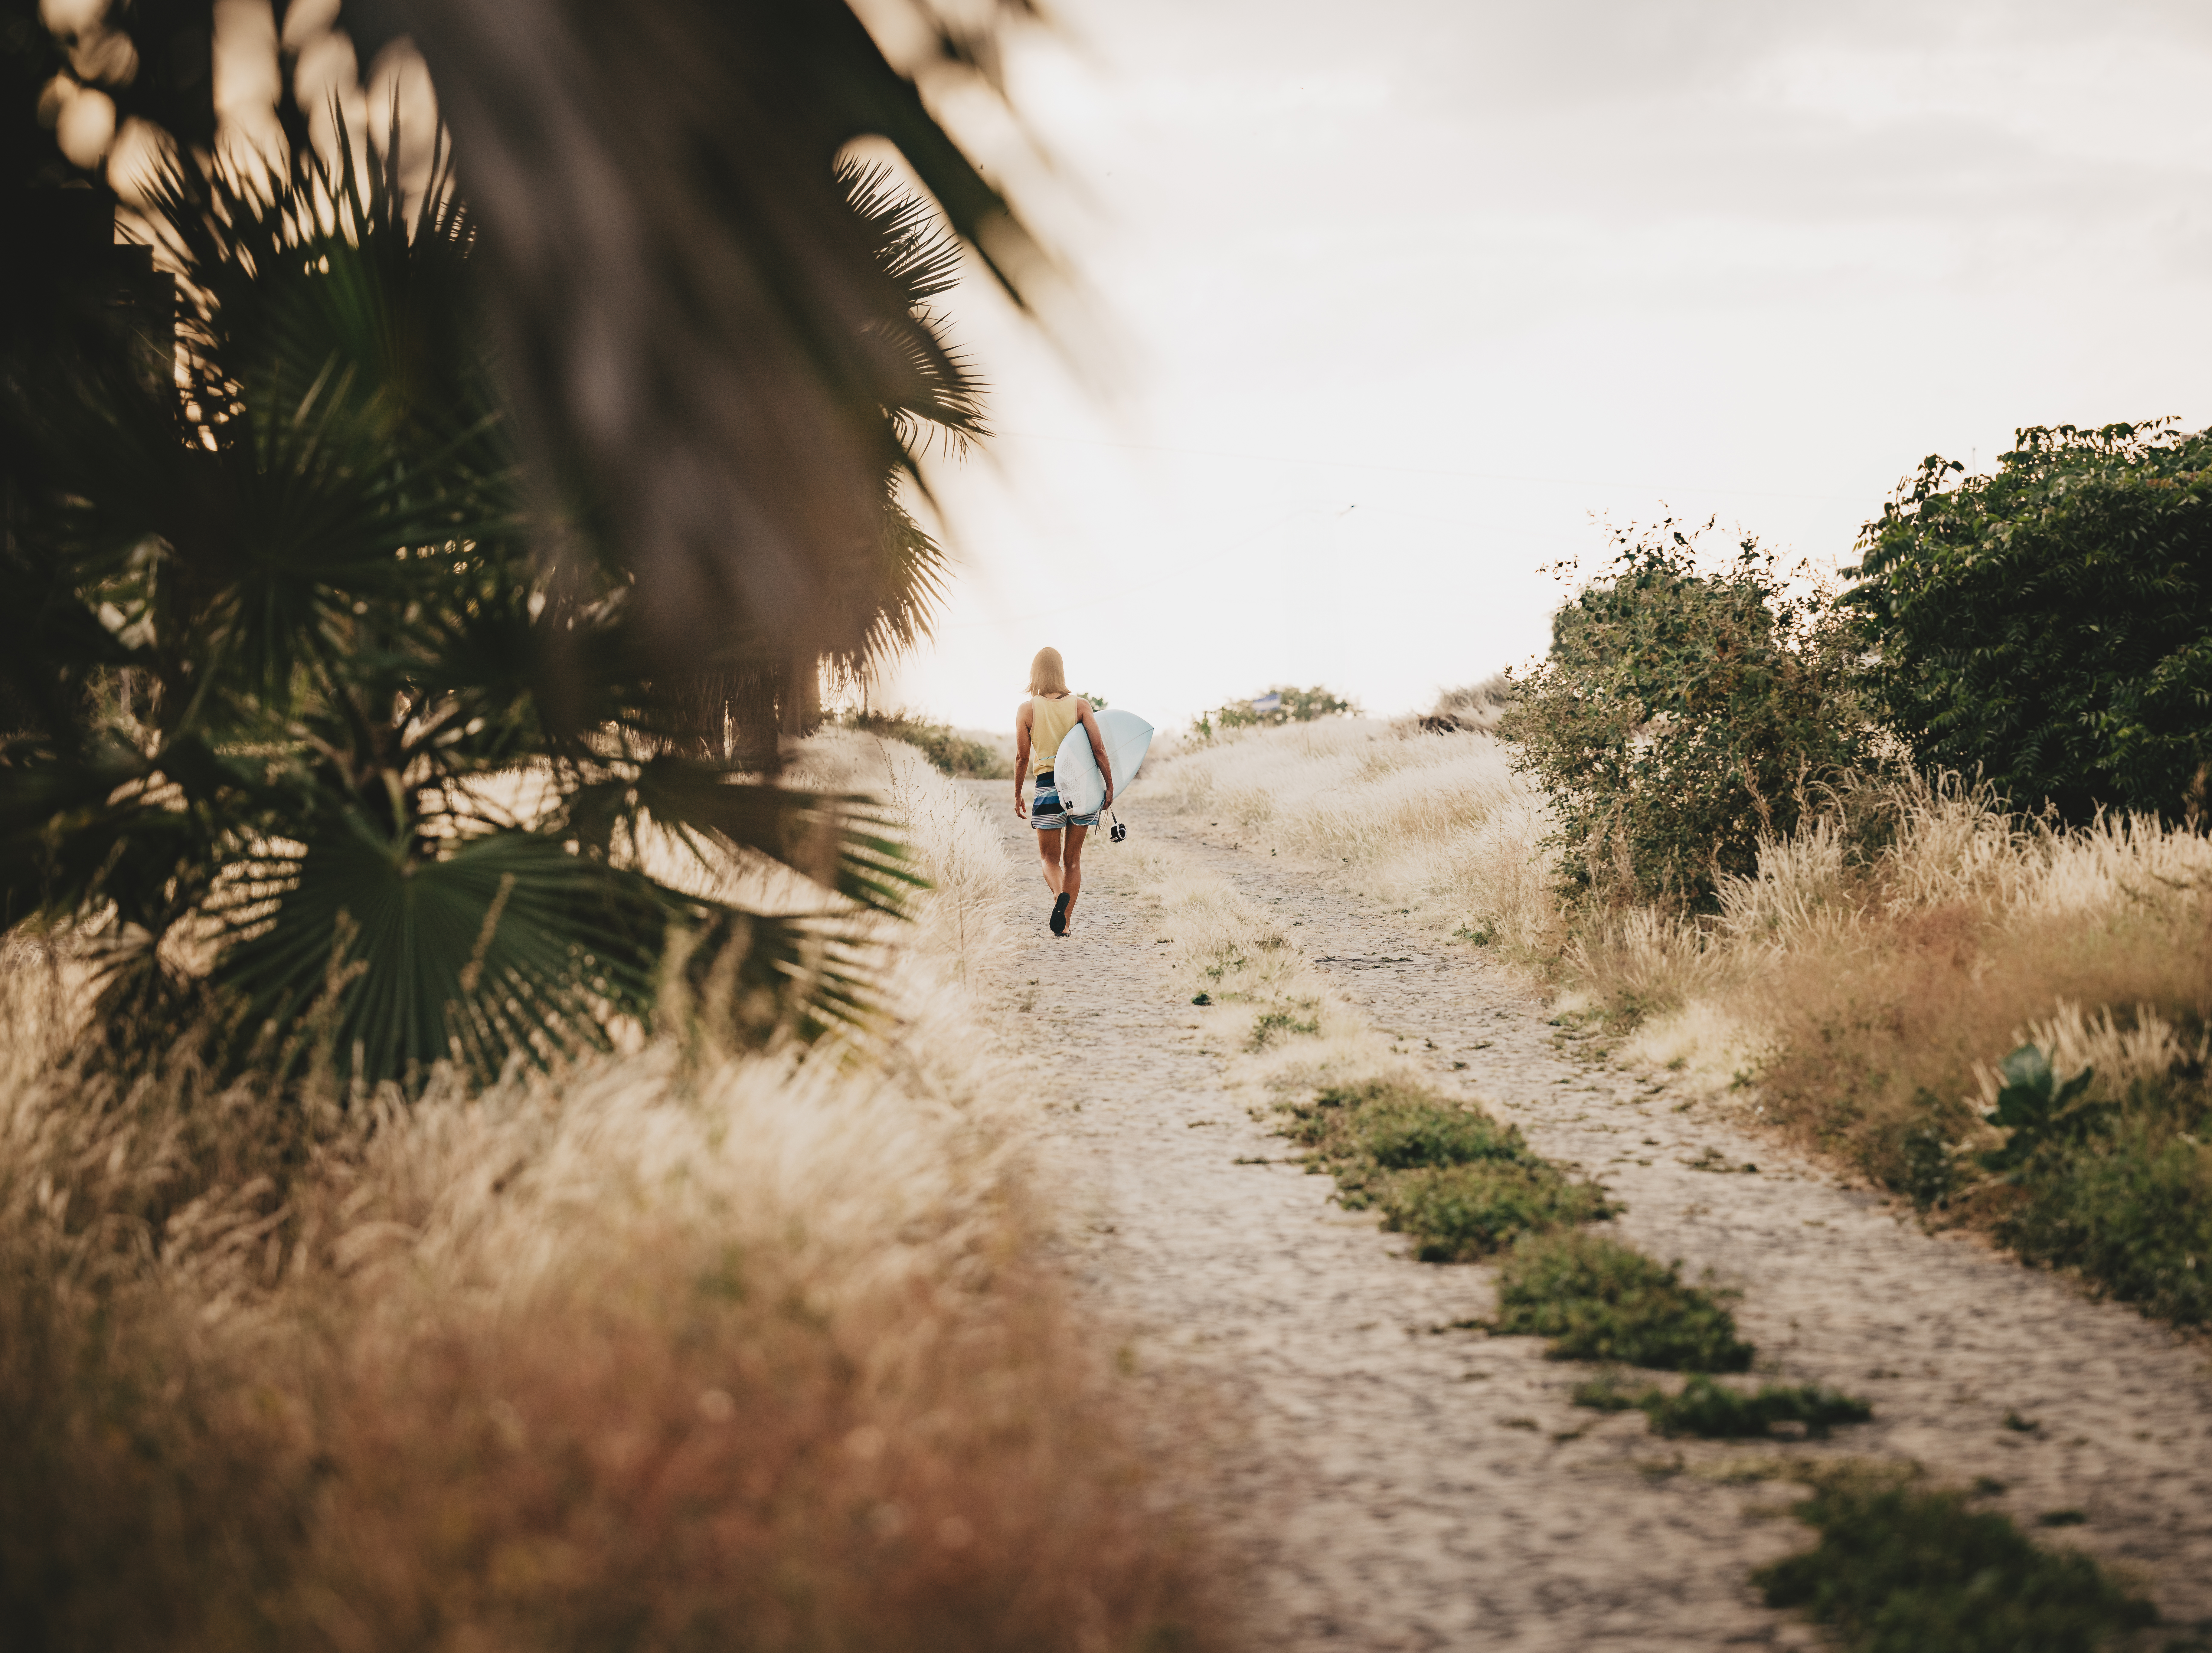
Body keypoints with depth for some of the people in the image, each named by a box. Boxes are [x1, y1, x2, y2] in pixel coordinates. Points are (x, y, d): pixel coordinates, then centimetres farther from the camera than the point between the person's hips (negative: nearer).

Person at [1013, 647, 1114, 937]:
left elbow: (1022, 757, -2)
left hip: (1048, 787, -1)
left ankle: (1060, 894, -22)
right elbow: (1098, 747, -8)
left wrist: (1017, 796, 7)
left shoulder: (1027, 709, -2)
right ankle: (1065, 922, 12)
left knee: (1050, 858, 10)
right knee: (1073, 859, 14)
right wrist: (1110, 786, -2)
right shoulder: (1080, 705, -1)